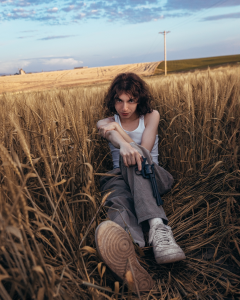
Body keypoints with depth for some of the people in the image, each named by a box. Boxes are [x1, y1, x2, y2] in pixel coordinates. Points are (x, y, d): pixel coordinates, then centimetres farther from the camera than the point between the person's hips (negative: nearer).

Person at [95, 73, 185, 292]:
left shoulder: (151, 116, 10)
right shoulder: (106, 123, 11)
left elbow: (143, 150, -5)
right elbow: (114, 138, -15)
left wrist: (118, 127, -13)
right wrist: (124, 146, -40)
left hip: (151, 174, 0)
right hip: (120, 176, 1)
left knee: (133, 154, -35)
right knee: (119, 200, -38)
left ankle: (157, 227, -56)